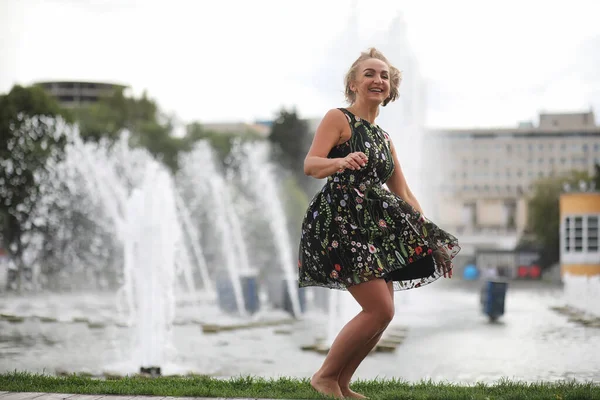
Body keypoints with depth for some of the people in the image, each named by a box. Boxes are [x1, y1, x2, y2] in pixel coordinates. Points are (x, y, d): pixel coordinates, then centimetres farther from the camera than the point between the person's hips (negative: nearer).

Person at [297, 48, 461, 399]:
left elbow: (403, 194, 21)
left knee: (382, 313, 3)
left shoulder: (384, 138, 20)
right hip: (340, 221, -8)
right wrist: (342, 162, -37)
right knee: (380, 309, -14)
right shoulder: (338, 119, -1)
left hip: (374, 225, 8)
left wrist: (432, 242, 15)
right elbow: (310, 165, -15)